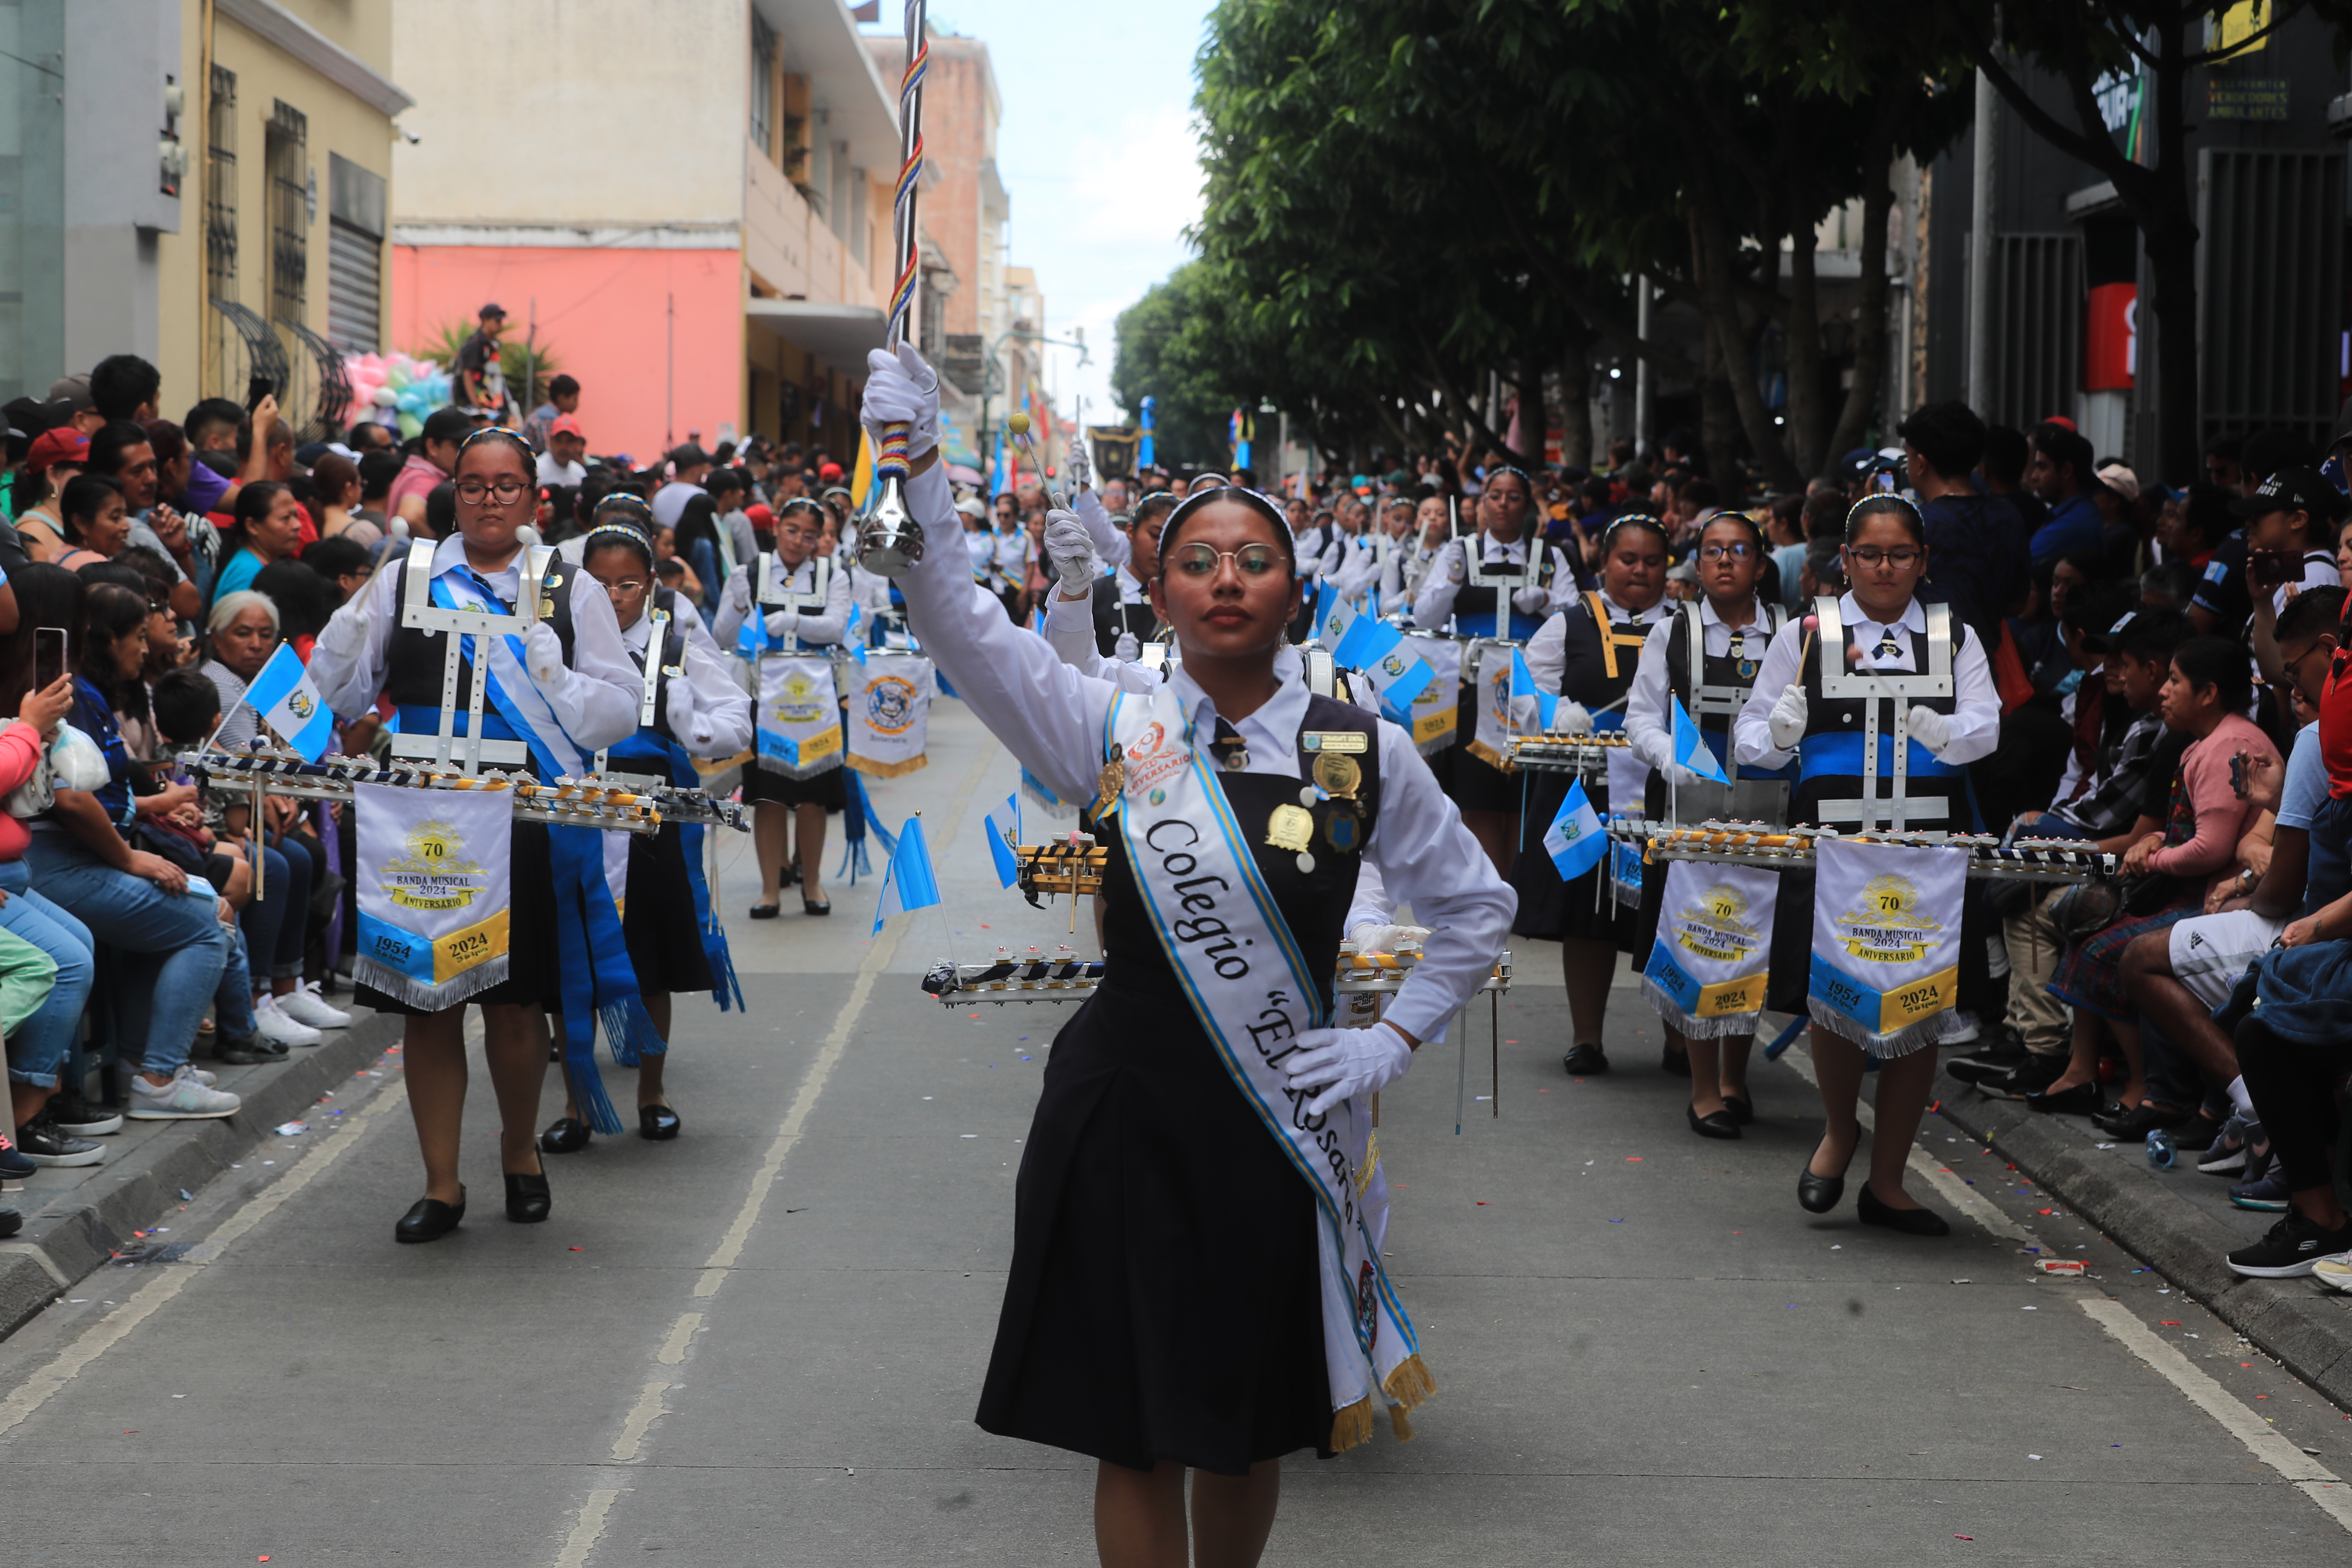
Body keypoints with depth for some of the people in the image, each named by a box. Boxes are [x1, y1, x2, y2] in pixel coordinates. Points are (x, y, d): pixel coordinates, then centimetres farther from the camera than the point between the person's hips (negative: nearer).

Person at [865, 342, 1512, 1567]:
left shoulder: (1364, 752, -1)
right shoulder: (1114, 729, -3)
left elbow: (1474, 907, 12)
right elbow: (958, 623, -15)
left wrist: (1392, 1041, 1)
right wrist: (915, 464, -28)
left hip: (1277, 1123, 1)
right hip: (1124, 1119, -1)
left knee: (1248, 1421, 16)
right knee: (1137, 1432, 4)